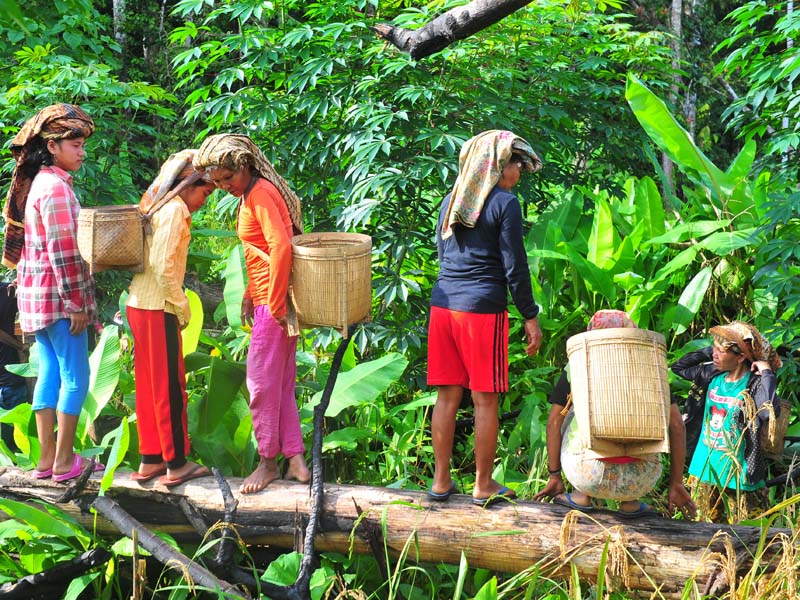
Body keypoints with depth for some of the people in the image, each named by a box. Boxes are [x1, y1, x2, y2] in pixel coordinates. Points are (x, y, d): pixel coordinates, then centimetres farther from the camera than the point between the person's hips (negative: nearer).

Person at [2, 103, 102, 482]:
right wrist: (75, 303, -18)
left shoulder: (37, 183, 15)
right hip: (58, 295, -9)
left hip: (37, 295, 9)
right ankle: (64, 462, 0)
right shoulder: (56, 186, -15)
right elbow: (64, 250, -20)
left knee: (49, 375, 11)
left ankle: (47, 458, 15)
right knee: (75, 377, -3)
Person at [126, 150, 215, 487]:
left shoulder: (157, 206, 15)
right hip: (158, 308, -9)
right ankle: (176, 465, 4)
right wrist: (181, 306, -11)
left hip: (139, 305, 9)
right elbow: (163, 266, -21)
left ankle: (150, 461, 18)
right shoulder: (175, 210, -14)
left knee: (149, 384, 13)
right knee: (169, 386, -2)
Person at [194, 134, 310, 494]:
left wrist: (275, 303, -21)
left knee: (262, 382, -2)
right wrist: (250, 296, 16)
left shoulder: (261, 193, -15)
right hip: (268, 299, 10)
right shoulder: (249, 194, 15)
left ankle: (268, 461, 9)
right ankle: (295, 459, 13)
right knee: (281, 383, 11)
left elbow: (281, 247, -25)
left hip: (275, 302, -10)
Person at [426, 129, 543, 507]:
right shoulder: (504, 203, -7)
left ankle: (441, 481, 14)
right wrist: (530, 316, -3)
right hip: (483, 309, -6)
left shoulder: (450, 202, 12)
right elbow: (514, 266, -9)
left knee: (448, 396, 11)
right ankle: (483, 486, 11)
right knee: (485, 401, 4)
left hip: (443, 305, 6)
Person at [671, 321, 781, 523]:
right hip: (704, 469, 6)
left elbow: (770, 412, -38)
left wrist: (767, 374, -29)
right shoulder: (712, 375, 1)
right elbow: (678, 367, 15)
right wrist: (708, 351, 3)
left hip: (737, 474, -6)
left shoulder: (756, 385, -18)